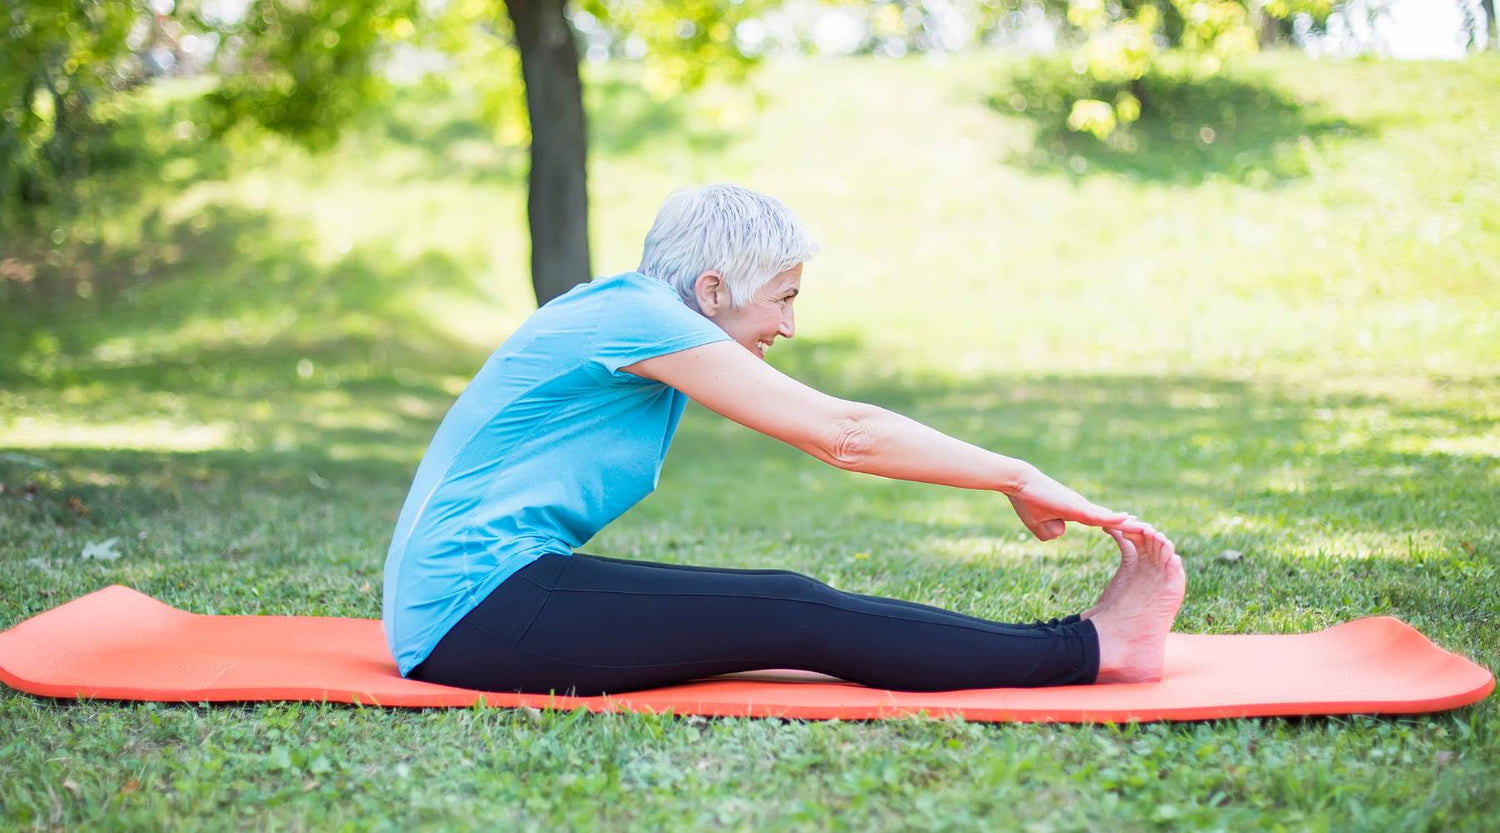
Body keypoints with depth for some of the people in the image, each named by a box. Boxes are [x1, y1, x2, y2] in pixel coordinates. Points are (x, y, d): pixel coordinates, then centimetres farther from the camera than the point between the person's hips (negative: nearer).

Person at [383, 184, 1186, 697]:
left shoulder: (630, 309, 12)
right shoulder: (639, 319, -16)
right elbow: (843, 432, -17)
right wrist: (1018, 478, -11)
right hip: (472, 607, -9)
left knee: (795, 608, -2)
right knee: (792, 616, -14)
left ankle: (1086, 642, -3)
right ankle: (1088, 650, -10)